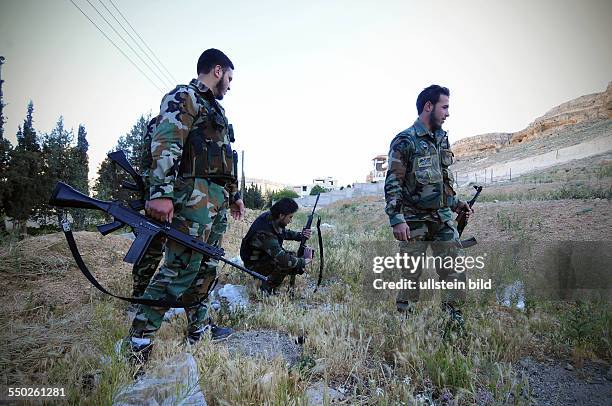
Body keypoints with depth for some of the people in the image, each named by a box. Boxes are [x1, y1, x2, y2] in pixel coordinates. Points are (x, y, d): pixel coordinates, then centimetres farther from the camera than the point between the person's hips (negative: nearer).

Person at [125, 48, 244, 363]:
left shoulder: (214, 109, 28)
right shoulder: (184, 97, -2)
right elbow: (165, 143, -17)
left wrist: (234, 194, 29)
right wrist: (161, 192, -27)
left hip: (218, 200, 10)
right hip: (193, 196, -10)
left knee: (205, 267, 12)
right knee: (180, 269, -12)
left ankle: (199, 328, 23)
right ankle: (139, 339, -1)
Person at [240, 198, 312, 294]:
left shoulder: (271, 217, -11)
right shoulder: (265, 233, -37)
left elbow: (284, 232, 10)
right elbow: (283, 259, -40)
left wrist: (300, 235, -5)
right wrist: (303, 261, -26)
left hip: (267, 254, 9)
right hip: (255, 264, -9)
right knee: (286, 263, -29)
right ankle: (267, 288, -7)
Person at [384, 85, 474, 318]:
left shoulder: (442, 138, 13)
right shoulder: (404, 141, -10)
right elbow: (392, 183, -15)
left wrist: (456, 203, 17)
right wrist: (397, 220, -22)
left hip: (444, 219, 7)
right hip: (414, 221, -6)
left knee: (454, 269, 8)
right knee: (410, 274, 3)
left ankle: (453, 313, 23)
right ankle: (405, 317, 19)